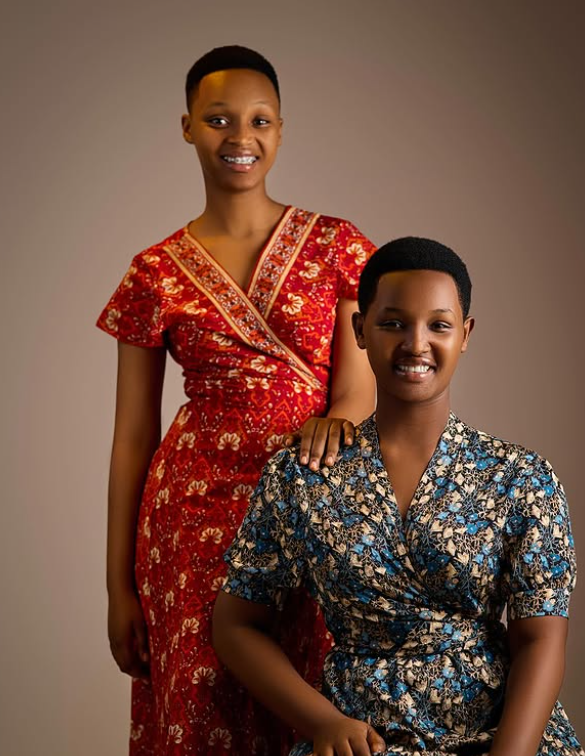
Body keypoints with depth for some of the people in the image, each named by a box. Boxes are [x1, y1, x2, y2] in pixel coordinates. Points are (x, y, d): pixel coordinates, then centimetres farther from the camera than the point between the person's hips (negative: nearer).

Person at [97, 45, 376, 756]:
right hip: (196, 516, 0)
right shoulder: (156, 273, 2)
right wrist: (119, 586, 3)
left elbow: (360, 385, -2)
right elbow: (132, 436, 4)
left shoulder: (336, 245, 3)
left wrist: (338, 418, -27)